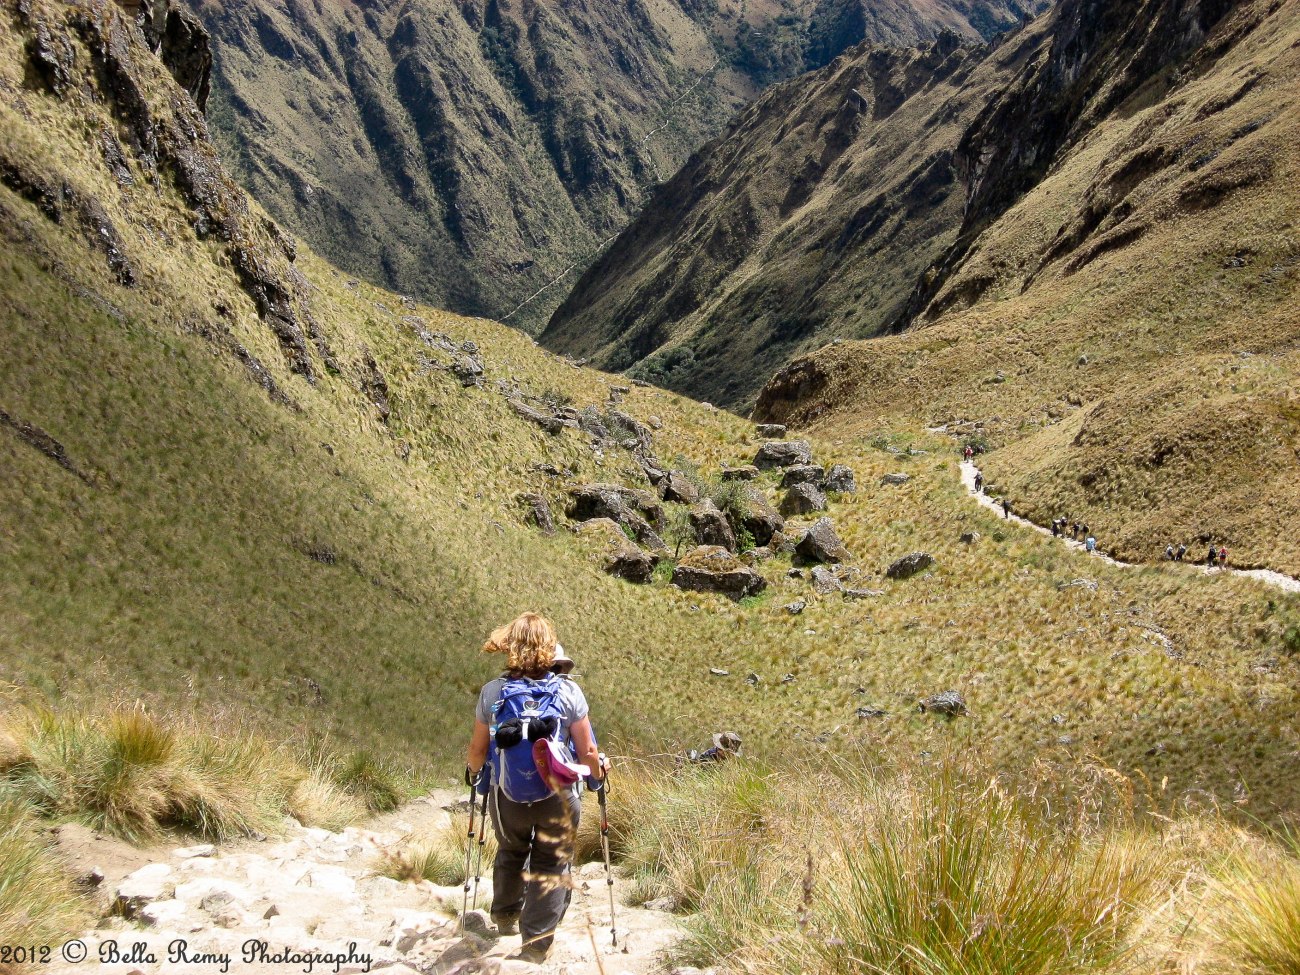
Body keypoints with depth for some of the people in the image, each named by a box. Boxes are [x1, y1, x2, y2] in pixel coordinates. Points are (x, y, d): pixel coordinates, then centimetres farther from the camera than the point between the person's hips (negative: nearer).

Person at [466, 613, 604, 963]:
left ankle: (505, 917, 49)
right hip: (557, 797, -3)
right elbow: (587, 751, -7)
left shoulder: (491, 692, -8)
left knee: (510, 852, 28)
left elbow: (477, 749, 2)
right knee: (551, 865, 12)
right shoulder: (568, 691, -12)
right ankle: (536, 942, 7)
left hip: (506, 794, 3)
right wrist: (598, 774, 15)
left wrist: (473, 771, 25)